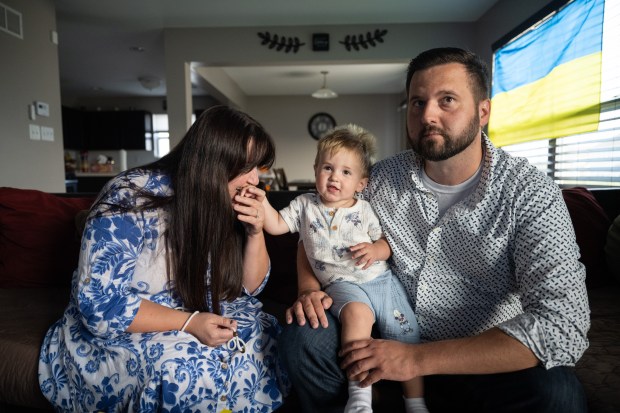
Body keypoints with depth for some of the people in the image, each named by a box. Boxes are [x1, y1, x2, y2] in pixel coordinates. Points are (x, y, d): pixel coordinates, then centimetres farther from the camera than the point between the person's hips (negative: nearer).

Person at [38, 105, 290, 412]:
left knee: (265, 340, -15)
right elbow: (99, 304, -22)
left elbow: (247, 287, 1)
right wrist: (189, 322, -30)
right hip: (123, 329, -5)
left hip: (200, 317, 6)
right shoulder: (130, 200, -22)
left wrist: (255, 232, -17)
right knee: (191, 371, -33)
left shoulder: (222, 206, -5)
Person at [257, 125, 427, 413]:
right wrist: (260, 199, -9)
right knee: (357, 313, -36)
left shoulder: (363, 209, 7)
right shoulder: (305, 205, 7)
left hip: (382, 280, 3)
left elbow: (384, 242, 11)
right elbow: (276, 225, 4)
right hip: (343, 284, -3)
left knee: (406, 335, -1)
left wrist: (376, 250, -11)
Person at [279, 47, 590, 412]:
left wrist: (419, 359, -29)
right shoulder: (384, 177, -5)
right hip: (391, 339, 3)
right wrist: (309, 287, -12)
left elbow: (564, 326, -24)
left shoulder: (531, 194, -15)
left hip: (485, 363, -1)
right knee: (303, 338, -19)